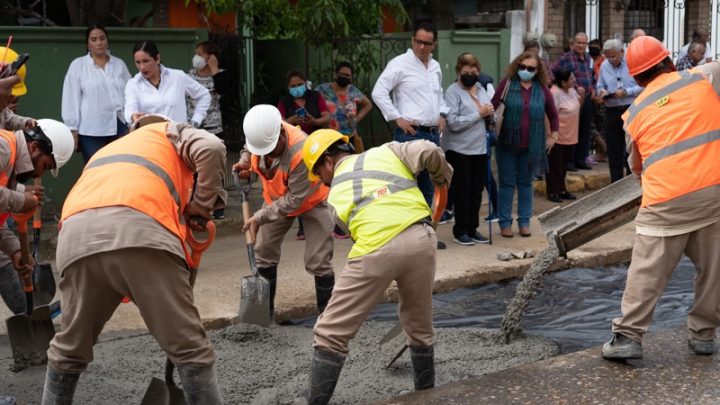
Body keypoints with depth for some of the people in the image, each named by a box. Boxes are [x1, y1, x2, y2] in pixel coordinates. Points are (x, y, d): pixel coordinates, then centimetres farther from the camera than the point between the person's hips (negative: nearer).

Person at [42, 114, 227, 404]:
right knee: (190, 350, 2)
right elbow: (211, 148, 9)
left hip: (77, 238, 5)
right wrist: (201, 206, 19)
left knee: (68, 350, 24)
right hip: (139, 230, -5)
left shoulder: (106, 152, 46)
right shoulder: (170, 132, 32)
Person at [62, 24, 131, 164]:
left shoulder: (119, 64, 13)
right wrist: (73, 130, -2)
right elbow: (71, 99, 2)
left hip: (120, 128, 2)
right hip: (92, 131, -2)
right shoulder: (78, 65, 4)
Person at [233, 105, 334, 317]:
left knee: (318, 262, -9)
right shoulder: (260, 132, -23)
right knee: (264, 254, 8)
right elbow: (248, 148, 6)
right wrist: (244, 161, -16)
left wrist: (260, 217, -30)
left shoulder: (301, 151, -41)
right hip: (276, 198, 6)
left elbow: (294, 200, -32)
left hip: (311, 200, -6)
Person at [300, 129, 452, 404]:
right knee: (420, 327, 26)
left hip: (376, 249, -3)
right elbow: (428, 152, 8)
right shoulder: (387, 152, 23)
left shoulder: (335, 193, 21)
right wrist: (442, 179, 27)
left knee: (331, 334, 8)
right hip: (420, 238, 3)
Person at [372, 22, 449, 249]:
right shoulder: (400, 63, -7)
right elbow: (379, 92, -12)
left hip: (433, 133, 8)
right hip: (410, 133, -7)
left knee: (428, 185, 12)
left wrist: (442, 114, 14)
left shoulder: (435, 67, 15)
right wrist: (397, 118, -14)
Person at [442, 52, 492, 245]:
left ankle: (472, 229, 20)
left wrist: (490, 113, -4)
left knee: (477, 190, 10)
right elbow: (453, 122, -20)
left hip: (480, 148, 6)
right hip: (459, 149, -6)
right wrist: (479, 114, -15)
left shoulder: (481, 89, 11)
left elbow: (489, 115, 20)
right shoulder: (453, 91, -9)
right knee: (462, 191, 1)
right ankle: (460, 231, 10)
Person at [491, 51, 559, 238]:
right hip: (508, 144, -2)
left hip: (531, 146, 2)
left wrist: (553, 135, 12)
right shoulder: (507, 84, -4)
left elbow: (553, 114, 14)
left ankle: (524, 222, 21)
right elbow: (492, 106, -8)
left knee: (526, 183, 12)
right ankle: (505, 223, 14)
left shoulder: (542, 90, 3)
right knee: (507, 184, 5)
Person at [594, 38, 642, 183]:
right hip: (612, 111, 4)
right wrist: (602, 92, -7)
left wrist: (625, 92, -18)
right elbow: (600, 86, 15)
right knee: (614, 149, 8)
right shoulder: (604, 66, 8)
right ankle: (616, 182, 16)